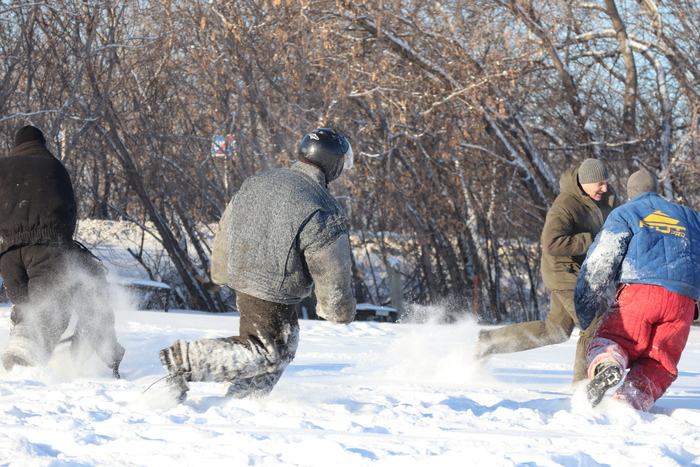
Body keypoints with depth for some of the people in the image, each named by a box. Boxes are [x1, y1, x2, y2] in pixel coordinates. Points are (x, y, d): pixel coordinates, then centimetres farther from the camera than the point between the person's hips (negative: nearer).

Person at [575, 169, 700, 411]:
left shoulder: (624, 214, 14)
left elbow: (600, 263, 3)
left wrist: (585, 308, 2)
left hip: (639, 292, -3)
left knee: (608, 342, 6)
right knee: (656, 365, 5)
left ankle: (607, 364, -31)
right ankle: (631, 401, -25)